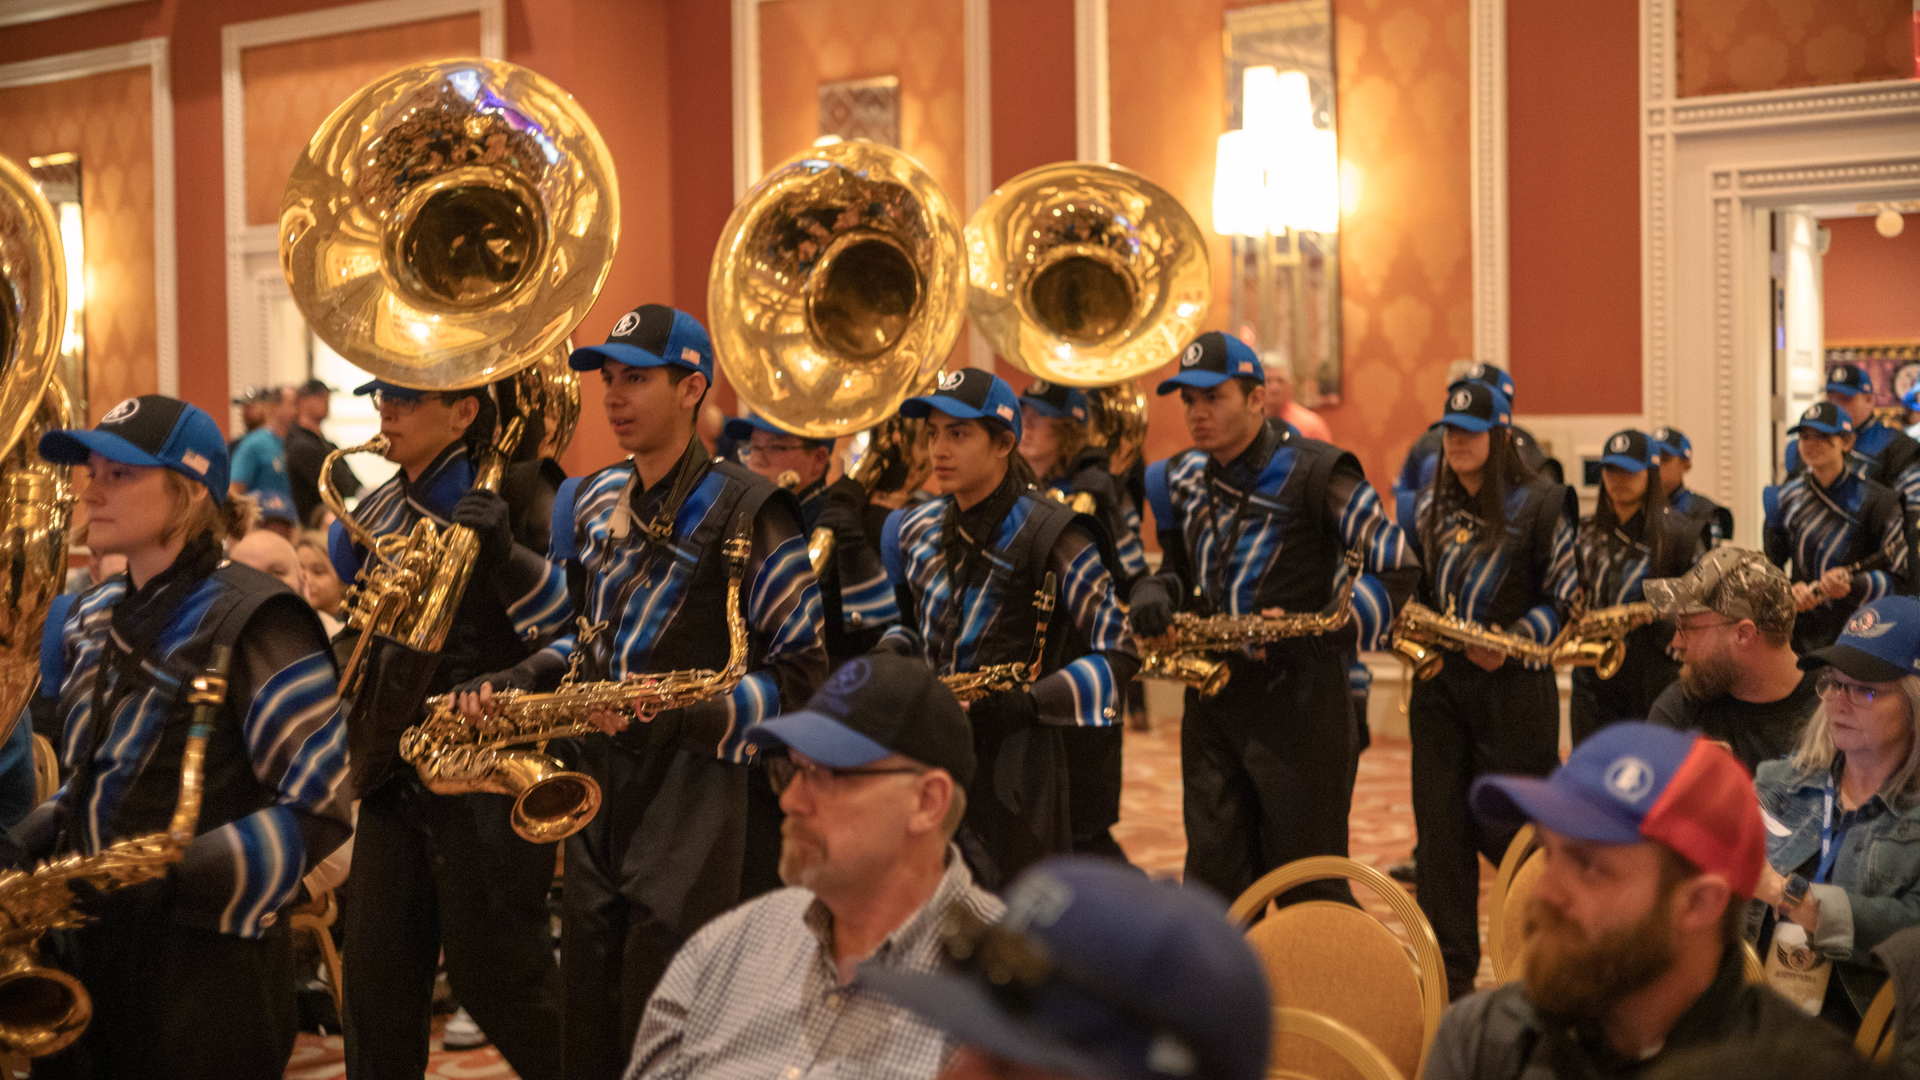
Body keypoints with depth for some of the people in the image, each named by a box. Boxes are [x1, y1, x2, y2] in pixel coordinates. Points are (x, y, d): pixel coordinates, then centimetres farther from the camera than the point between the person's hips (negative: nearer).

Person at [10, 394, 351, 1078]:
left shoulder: (247, 621, -12)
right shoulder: (91, 623, 12)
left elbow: (322, 808, -16)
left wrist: (170, 875, -24)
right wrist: (34, 841, 4)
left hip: (203, 971, -7)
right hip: (83, 955, 7)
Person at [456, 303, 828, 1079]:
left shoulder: (746, 513, -9)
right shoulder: (593, 502, 13)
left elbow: (801, 672, -11)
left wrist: (691, 713, -23)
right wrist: (516, 682, 7)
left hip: (695, 791, -7)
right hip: (599, 783, 7)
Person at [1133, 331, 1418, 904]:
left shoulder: (1313, 471, -9)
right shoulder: (1178, 481, 10)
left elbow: (1397, 569, -9)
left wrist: (1321, 633, -20)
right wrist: (1155, 592, 0)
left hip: (1299, 702, -6)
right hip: (1212, 704, 6)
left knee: (1309, 896, 0)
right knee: (1213, 883, 7)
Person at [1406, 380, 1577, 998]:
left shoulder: (1540, 504, -5)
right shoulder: (1431, 506, 12)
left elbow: (1566, 599, -6)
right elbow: (1411, 582, 22)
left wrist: (1513, 640, -18)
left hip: (1513, 685, -5)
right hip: (1438, 680, 5)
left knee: (1507, 830, -2)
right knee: (1439, 827, 3)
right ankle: (1450, 974, 11)